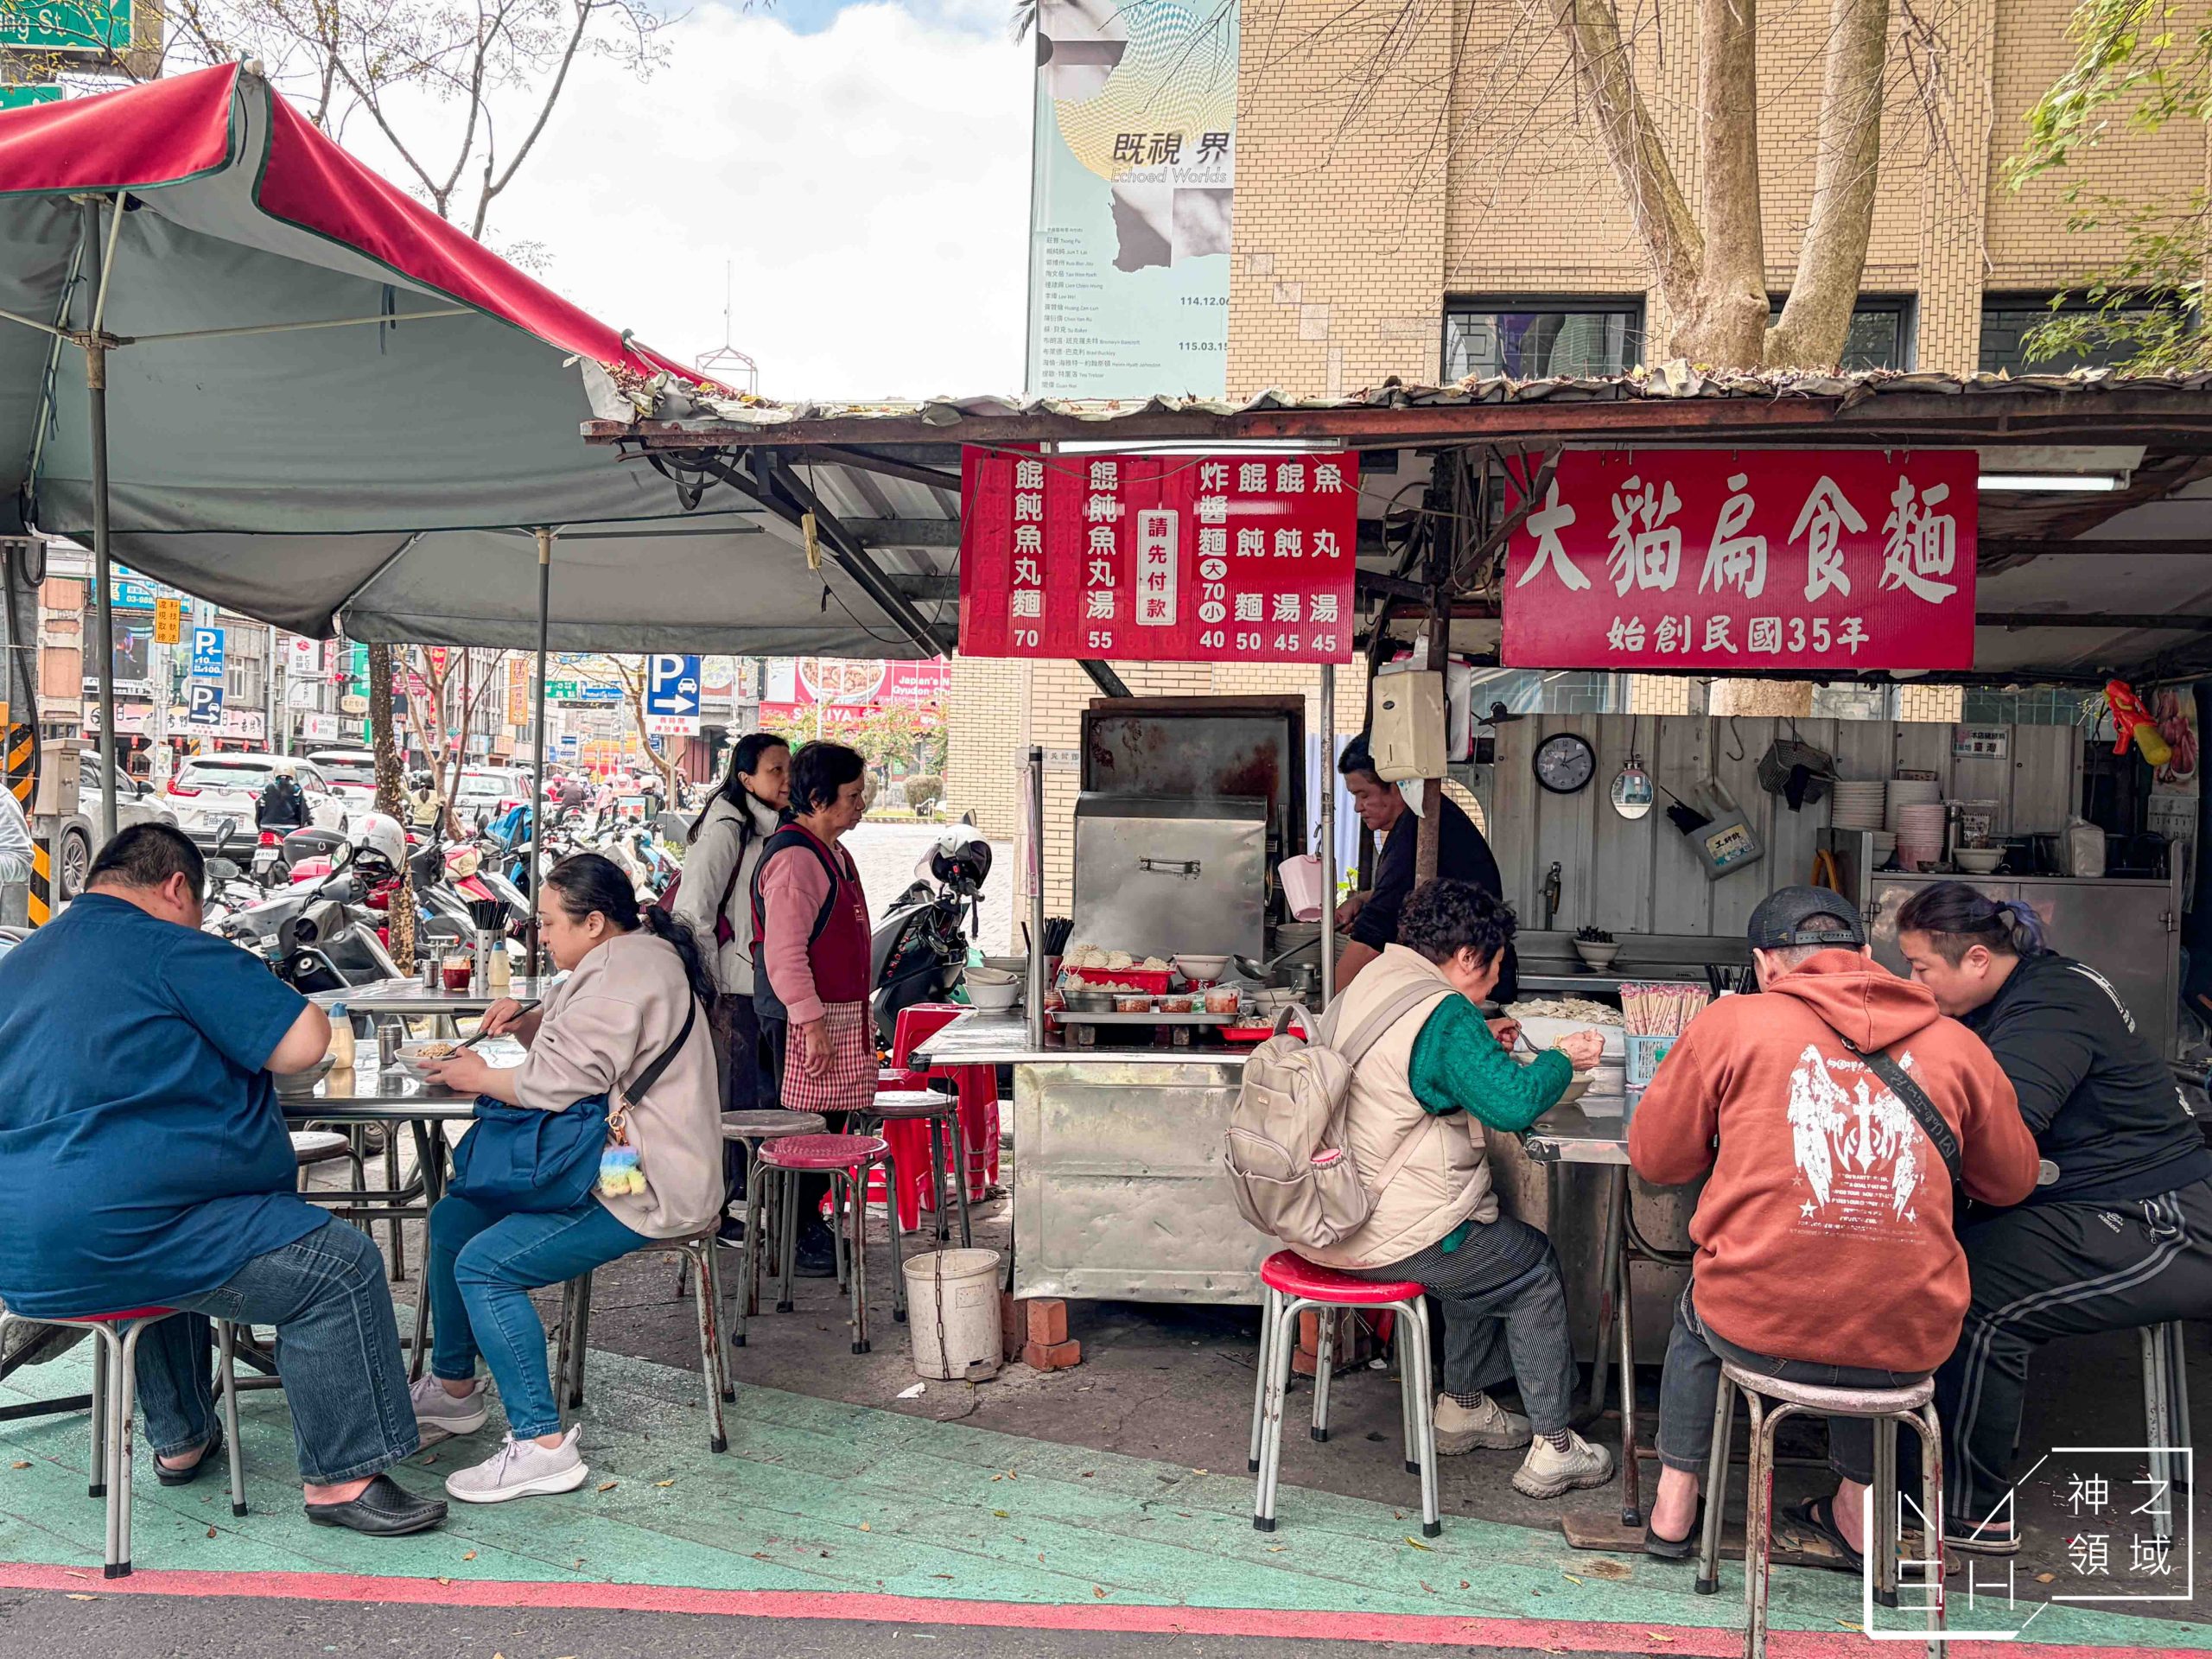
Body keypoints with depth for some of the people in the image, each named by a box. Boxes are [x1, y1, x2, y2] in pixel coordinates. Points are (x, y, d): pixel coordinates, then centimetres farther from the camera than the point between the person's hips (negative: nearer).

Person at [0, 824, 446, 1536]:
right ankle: (342, 1477, -4)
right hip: (106, 1236, -10)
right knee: (340, 1267, -7)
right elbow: (303, 1043, -11)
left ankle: (179, 1440, 42)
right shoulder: (170, 948, -8)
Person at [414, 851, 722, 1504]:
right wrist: (525, 1021, 6)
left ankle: (541, 1444, -16)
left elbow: (561, 1081, -24)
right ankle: (453, 1387, 28)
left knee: (484, 1264, -22)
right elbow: (566, 1046, 27)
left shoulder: (622, 972, -19)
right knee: (452, 1218, 15)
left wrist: (481, 1078, -7)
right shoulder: (625, 958, 16)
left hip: (644, 1192, -12)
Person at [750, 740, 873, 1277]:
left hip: (840, 1012, 10)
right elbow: (784, 953, -21)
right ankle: (792, 1239, 5)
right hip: (804, 1017, -10)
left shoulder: (832, 852, 17)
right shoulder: (792, 858, -16)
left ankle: (809, 1225, 24)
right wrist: (812, 1023, -22)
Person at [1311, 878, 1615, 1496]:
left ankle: (1461, 1405, 37)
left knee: (1486, 1252, 30)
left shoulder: (1366, 985, 11)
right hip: (1390, 1240, -9)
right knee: (1534, 1265, 13)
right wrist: (1563, 1060, -6)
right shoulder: (1445, 1015, -18)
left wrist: (1482, 1047, 23)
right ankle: (1551, 1449, 18)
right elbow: (1514, 1102, -24)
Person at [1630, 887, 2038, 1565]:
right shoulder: (1953, 1042, 6)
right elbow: (2012, 1179, 20)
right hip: (1908, 1345, 2)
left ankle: (1674, 1504, 35)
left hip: (1760, 1330, -2)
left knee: (1698, 1313, 34)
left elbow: (1654, 1157, 8)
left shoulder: (1731, 1022, -1)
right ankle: (1858, 1506, 40)